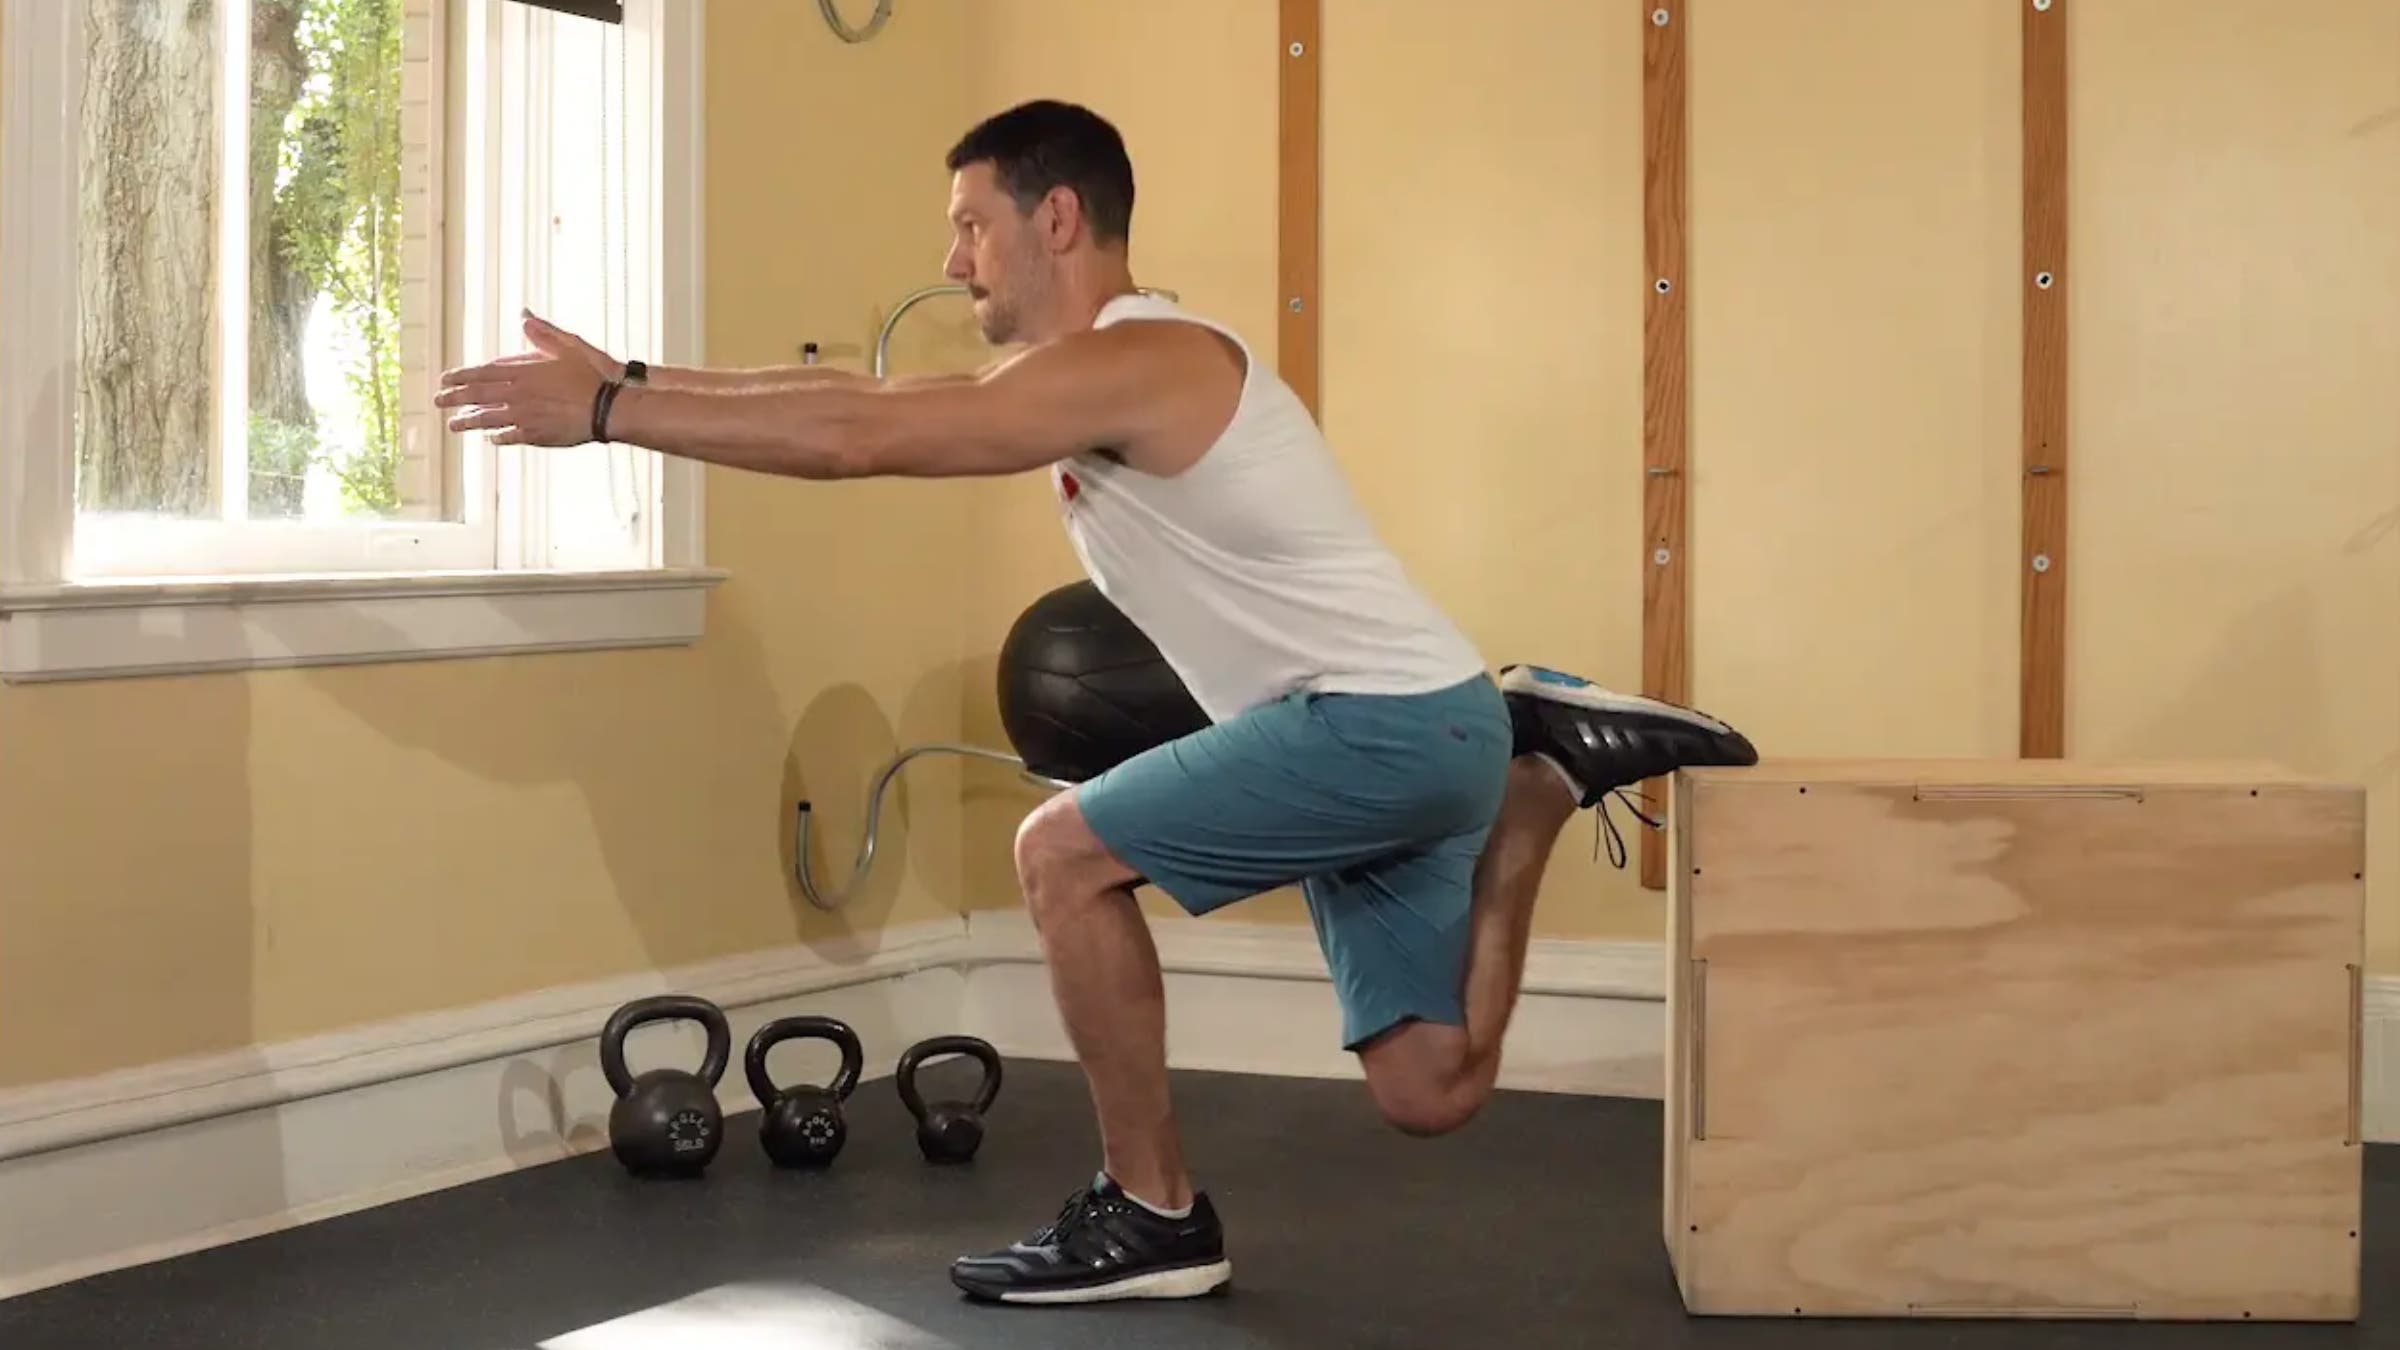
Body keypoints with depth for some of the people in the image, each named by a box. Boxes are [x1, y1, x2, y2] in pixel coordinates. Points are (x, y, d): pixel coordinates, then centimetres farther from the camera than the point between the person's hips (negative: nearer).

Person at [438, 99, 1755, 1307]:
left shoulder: (1134, 362, -17)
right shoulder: (1101, 373, 15)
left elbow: (854, 437, -22)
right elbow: (868, 399, 15)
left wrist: (603, 411, -16)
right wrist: (633, 380, 11)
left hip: (1390, 718, -10)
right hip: (1400, 732, 10)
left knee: (1064, 852, -11)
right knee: (1428, 1091, 11)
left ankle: (1152, 1212, -1)